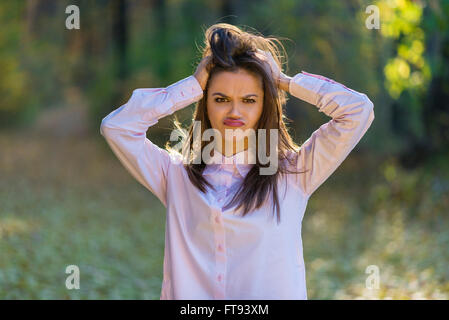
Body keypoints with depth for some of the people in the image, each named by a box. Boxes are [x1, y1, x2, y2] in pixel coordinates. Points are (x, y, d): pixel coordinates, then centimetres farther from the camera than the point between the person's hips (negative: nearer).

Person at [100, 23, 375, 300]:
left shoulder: (293, 173, 12)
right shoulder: (177, 176, 15)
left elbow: (359, 110, 9)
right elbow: (116, 126, 7)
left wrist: (285, 82, 14)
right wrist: (193, 87, 11)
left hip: (276, 295, -1)